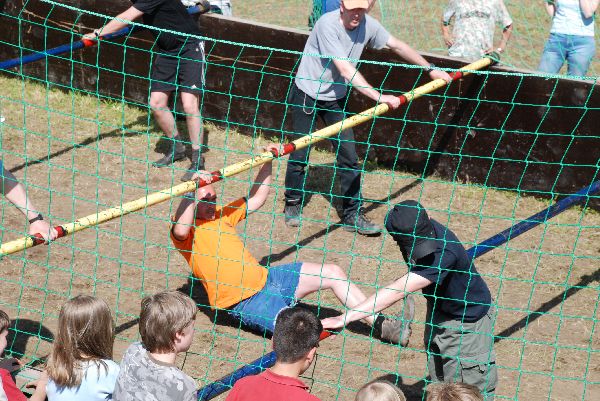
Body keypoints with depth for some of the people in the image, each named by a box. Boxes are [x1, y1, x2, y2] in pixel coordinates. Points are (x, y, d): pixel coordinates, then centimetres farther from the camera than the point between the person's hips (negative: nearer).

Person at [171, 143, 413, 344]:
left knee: (333, 273, 5)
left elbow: (256, 199, 24)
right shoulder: (187, 229, -9)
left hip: (265, 278, 9)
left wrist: (268, 163, 14)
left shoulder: (221, 216, 16)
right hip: (245, 301, -9)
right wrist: (193, 188, -40)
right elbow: (181, 230, -35)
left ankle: (381, 327, 9)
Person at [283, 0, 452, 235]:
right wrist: (379, 97, -38)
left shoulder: (368, 25, -10)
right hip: (307, 94, -5)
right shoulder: (328, 24, -28)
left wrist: (430, 69, 8)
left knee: (349, 157, 0)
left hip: (336, 97, 5)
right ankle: (293, 204, 23)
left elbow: (397, 46, 6)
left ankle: (352, 215, 9)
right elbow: (346, 70, -34)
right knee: (299, 155, 0)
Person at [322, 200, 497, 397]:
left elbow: (398, 291, -44)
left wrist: (346, 318, -46)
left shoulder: (445, 253, -41)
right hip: (438, 312, 7)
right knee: (439, 386, 19)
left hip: (468, 320, -7)